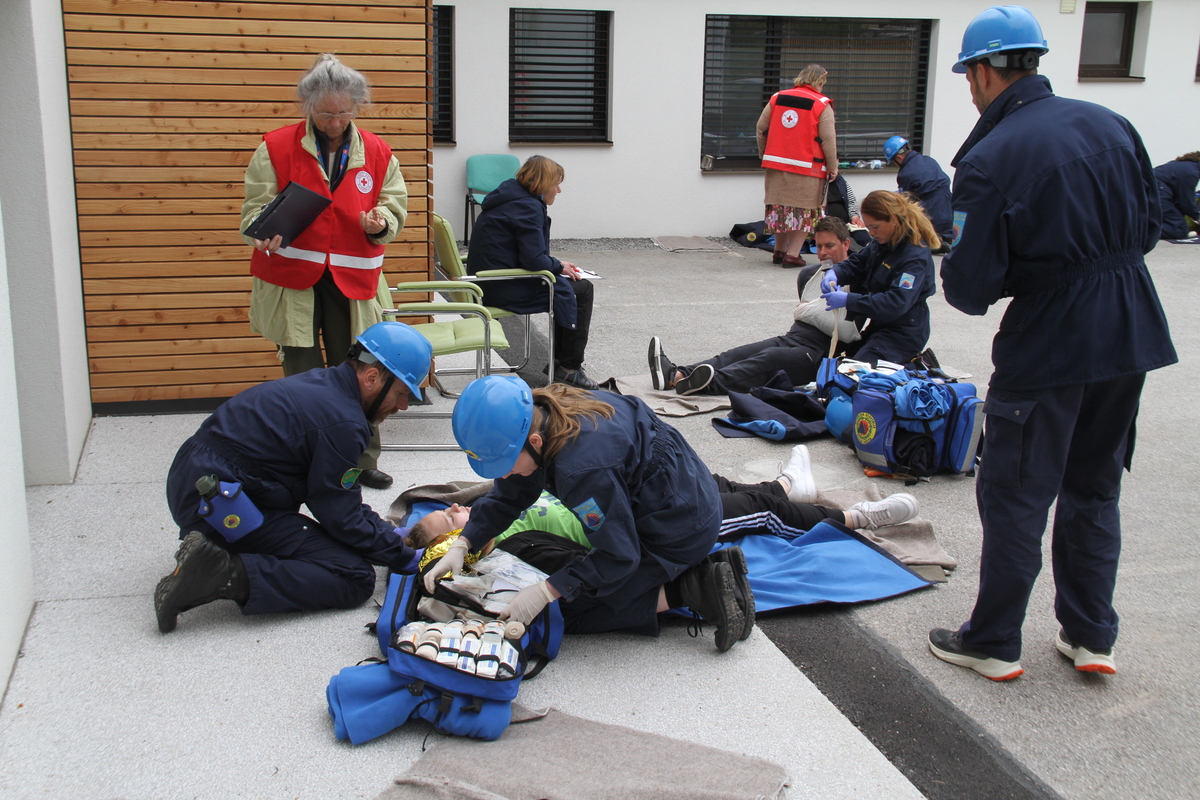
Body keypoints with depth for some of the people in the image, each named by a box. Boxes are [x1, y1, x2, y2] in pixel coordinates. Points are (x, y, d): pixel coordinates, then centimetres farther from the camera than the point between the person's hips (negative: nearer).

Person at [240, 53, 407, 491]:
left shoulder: (377, 153, 5)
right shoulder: (276, 148, -2)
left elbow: (395, 207, 10)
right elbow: (256, 208, 0)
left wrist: (381, 223, -14)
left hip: (353, 281, 2)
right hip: (293, 279, -2)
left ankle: (361, 461, 20)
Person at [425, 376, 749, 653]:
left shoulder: (582, 465, -35)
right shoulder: (541, 415, -8)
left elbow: (618, 555, -24)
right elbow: (508, 495, 7)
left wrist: (546, 591, -22)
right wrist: (461, 545, -3)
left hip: (680, 529, -9)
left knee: (576, 611, -1)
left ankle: (691, 591, -6)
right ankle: (708, 570, 12)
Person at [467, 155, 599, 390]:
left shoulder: (511, 198, 15)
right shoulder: (527, 207, -17)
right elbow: (534, 260, -24)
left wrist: (557, 265, 10)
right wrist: (559, 266, -4)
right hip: (505, 289, -11)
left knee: (581, 286, 19)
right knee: (581, 289, -3)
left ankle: (559, 361, 22)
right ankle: (568, 368, 3)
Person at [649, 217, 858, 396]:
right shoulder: (809, 274, 21)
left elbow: (849, 333, -16)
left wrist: (812, 311, -10)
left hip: (818, 355, -7)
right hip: (792, 339, 7)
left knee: (770, 358, -33)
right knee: (740, 353, -16)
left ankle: (709, 384, -54)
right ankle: (675, 375, -35)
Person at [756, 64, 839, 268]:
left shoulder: (776, 98, 8)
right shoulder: (822, 105, -6)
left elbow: (761, 129, 11)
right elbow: (828, 139, -8)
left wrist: (765, 155, 23)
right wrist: (833, 167, 1)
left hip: (776, 165, 5)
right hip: (808, 168, -5)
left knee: (780, 207, 16)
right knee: (804, 211, 4)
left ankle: (779, 251, 24)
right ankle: (792, 255, 0)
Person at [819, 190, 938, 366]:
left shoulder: (916, 256, -24)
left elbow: (897, 303, -33)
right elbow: (857, 263, 9)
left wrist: (848, 300, -37)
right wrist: (834, 273, -17)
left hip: (903, 335, -9)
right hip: (879, 325, 10)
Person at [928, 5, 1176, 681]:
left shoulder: (987, 160, -16)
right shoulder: (1111, 124, 4)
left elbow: (970, 288, -16)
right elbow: (1150, 226, 11)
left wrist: (956, 276, 5)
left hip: (1048, 346, -6)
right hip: (1132, 334, 7)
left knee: (1015, 496, 7)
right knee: (1094, 486, 19)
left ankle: (994, 644, 18)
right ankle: (1091, 636, 27)